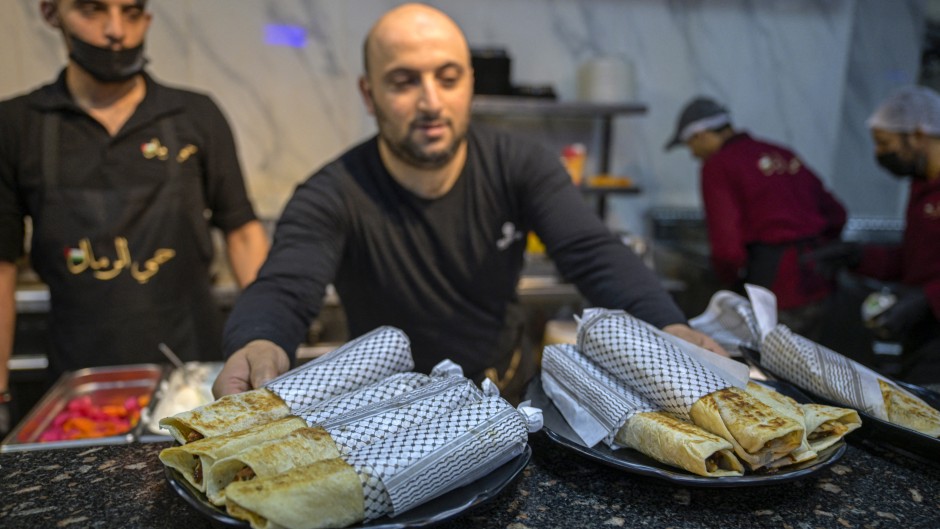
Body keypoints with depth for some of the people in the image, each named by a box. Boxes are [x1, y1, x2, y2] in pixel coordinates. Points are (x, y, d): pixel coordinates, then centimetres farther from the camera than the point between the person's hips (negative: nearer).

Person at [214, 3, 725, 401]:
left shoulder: (521, 166, -9)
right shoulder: (330, 198, -16)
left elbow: (595, 254, -21)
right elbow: (283, 291, -31)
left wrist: (669, 325, -40)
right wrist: (256, 344, -56)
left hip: (513, 397, 1)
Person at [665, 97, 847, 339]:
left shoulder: (717, 166, -5)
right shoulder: (782, 154, 15)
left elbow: (727, 243, -14)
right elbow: (836, 213, 16)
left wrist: (732, 280, 4)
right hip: (818, 283, 8)